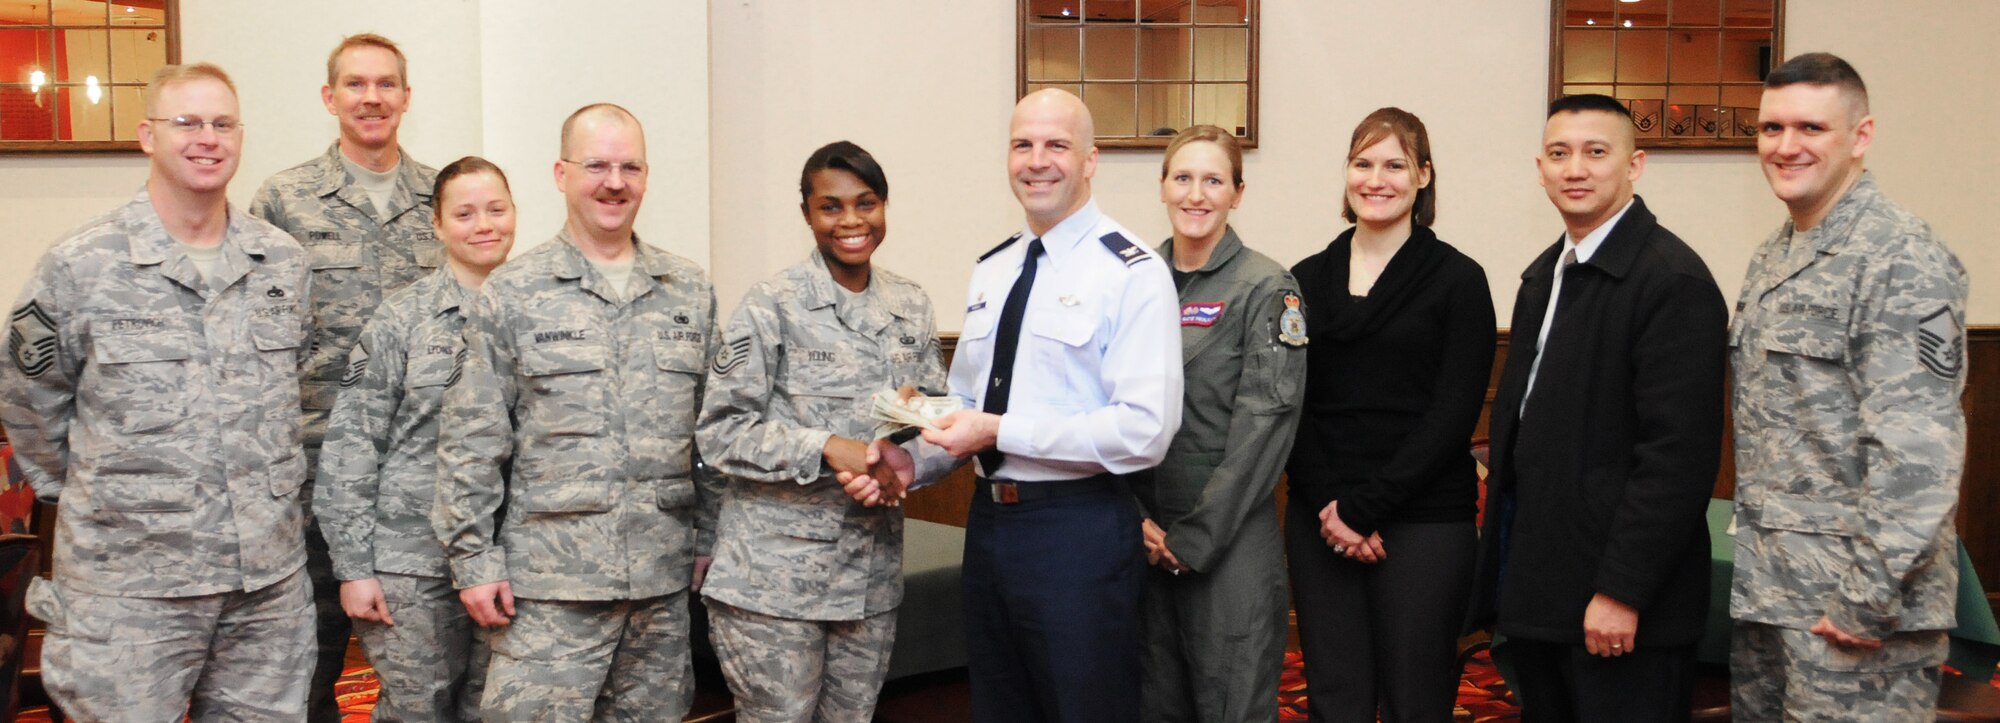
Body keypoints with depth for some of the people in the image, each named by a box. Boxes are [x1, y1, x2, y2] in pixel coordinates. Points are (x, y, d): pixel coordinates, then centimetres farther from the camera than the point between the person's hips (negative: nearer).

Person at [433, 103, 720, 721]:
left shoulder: (691, 292, 9)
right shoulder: (511, 294, -1)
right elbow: (470, 443, -2)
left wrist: (709, 538, 9)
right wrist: (474, 560, -6)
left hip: (664, 578, 4)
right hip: (550, 582, -3)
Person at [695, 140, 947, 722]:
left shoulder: (910, 307, 8)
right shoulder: (773, 305, -8)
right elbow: (720, 432, -10)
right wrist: (826, 448, -21)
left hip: (872, 571, 5)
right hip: (776, 571, -5)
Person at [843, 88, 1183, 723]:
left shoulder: (1132, 273, -11)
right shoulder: (991, 270, 12)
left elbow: (1144, 430, -20)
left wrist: (1001, 431, -20)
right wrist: (913, 464, -2)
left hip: (1080, 527, -7)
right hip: (989, 520, 7)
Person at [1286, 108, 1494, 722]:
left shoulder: (1457, 279, -1)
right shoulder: (1307, 279, 10)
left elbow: (1453, 415, -7)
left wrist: (1363, 507, -12)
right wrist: (1327, 507, -9)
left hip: (1423, 521, -3)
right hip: (1319, 521, 3)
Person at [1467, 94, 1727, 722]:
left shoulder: (1673, 280, -14)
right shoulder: (1546, 274, 13)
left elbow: (1679, 453, -19)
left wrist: (1621, 592, -20)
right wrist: (1504, 565, 12)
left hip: (1619, 606, -8)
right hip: (1535, 591, 8)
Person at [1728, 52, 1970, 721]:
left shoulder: (1902, 259, -14)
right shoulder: (1772, 259, 12)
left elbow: (1918, 450, -21)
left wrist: (1870, 599, -20)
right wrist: (1752, 558, 15)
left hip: (1850, 611, -8)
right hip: (1764, 588, 8)